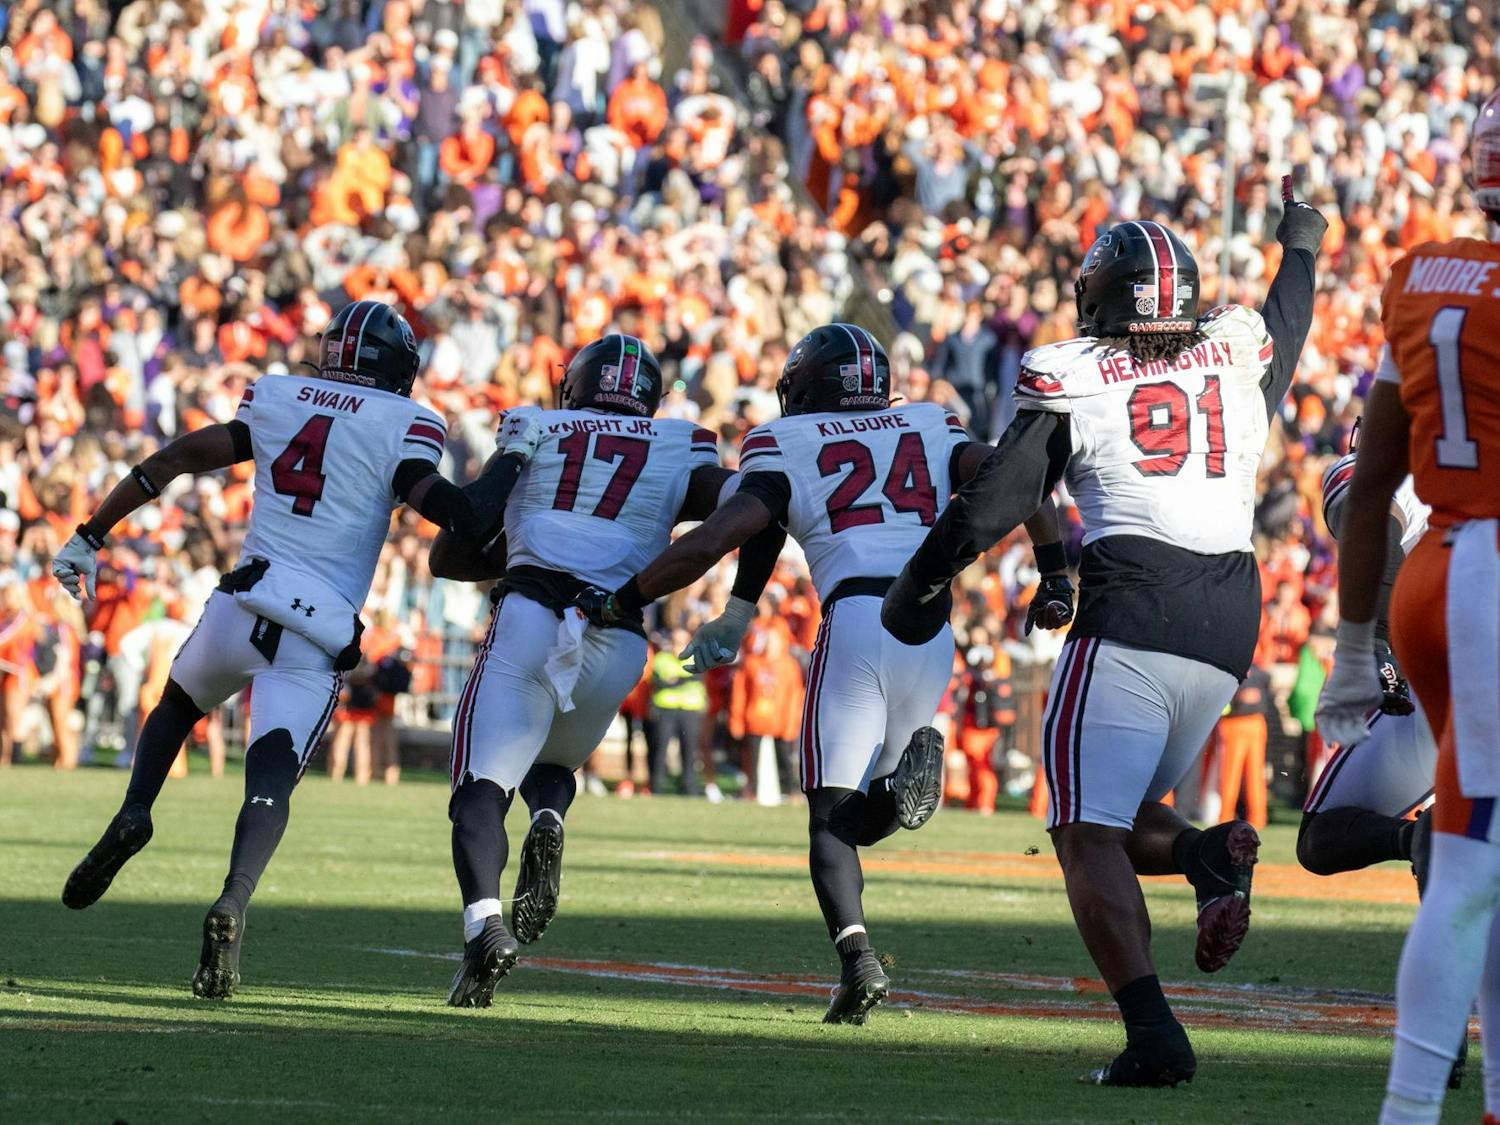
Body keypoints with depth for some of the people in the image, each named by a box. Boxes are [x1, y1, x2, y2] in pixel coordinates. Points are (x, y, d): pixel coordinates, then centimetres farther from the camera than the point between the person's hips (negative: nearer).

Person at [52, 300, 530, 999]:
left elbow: (174, 461, 14)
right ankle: (233, 902, -35)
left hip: (241, 607, 3)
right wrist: (515, 457, 7)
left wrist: (90, 536, 22)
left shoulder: (275, 399, 12)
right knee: (272, 779, -9)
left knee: (177, 705, 31)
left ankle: (133, 814, 6)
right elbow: (466, 517, -11)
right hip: (317, 638, -3)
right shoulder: (401, 427, -1)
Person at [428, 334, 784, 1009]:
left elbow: (447, 558, 22)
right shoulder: (678, 456, 20)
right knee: (550, 766, 26)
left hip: (528, 619, -2)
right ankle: (547, 822, -9)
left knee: (483, 788, -3)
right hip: (616, 642, 2)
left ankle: (484, 920, -30)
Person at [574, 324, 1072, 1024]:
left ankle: (857, 958, -24)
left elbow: (711, 541, 1)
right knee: (866, 818, 18)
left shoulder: (786, 447, 11)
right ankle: (909, 759, -17)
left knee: (831, 815, 2)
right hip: (935, 628, 4)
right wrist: (1057, 573, 17)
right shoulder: (932, 428, 22)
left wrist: (618, 604, 9)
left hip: (857, 619, -4)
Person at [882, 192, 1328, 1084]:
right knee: (1119, 816, 20)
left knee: (1089, 836, -6)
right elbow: (1290, 320, 38)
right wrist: (1301, 245, 59)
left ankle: (1153, 1032, -24)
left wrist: (922, 583, 18)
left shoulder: (1070, 380, 3)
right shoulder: (1242, 353, 14)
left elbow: (994, 503, 3)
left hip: (1130, 616, -5)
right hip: (1228, 625, 5)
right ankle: (1208, 852, -13)